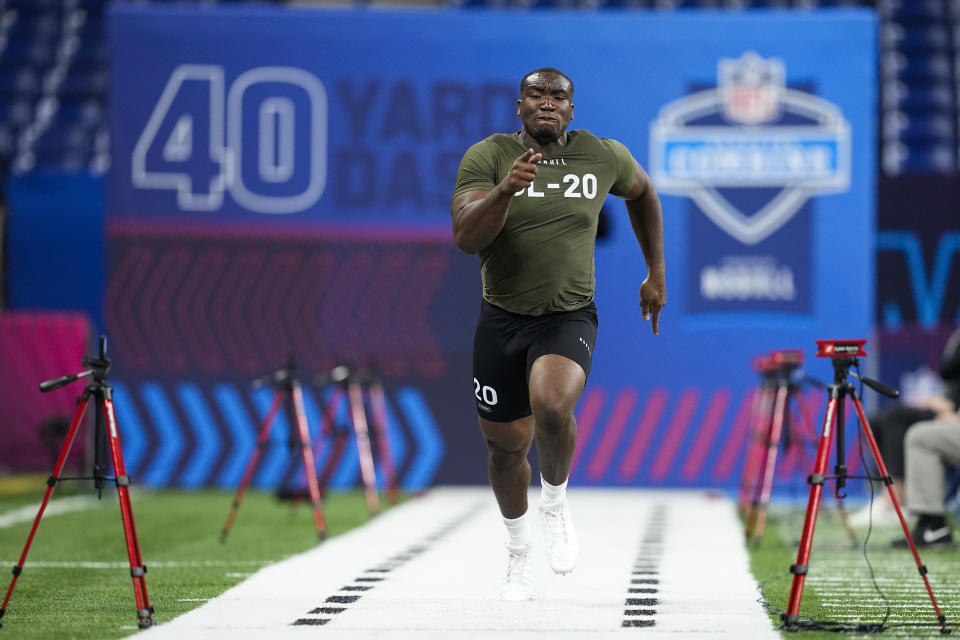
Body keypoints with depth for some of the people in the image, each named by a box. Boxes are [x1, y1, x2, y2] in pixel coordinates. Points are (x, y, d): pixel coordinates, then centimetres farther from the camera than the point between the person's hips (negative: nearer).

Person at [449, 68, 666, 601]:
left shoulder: (604, 157, -1)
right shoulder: (487, 156, -7)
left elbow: (642, 192, 21)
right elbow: (466, 238, -19)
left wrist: (656, 272, 22)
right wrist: (506, 189, -35)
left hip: (569, 317, -1)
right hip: (501, 320, 1)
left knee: (551, 406, -31)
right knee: (505, 446, 12)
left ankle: (555, 501, -1)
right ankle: (519, 553, 39)